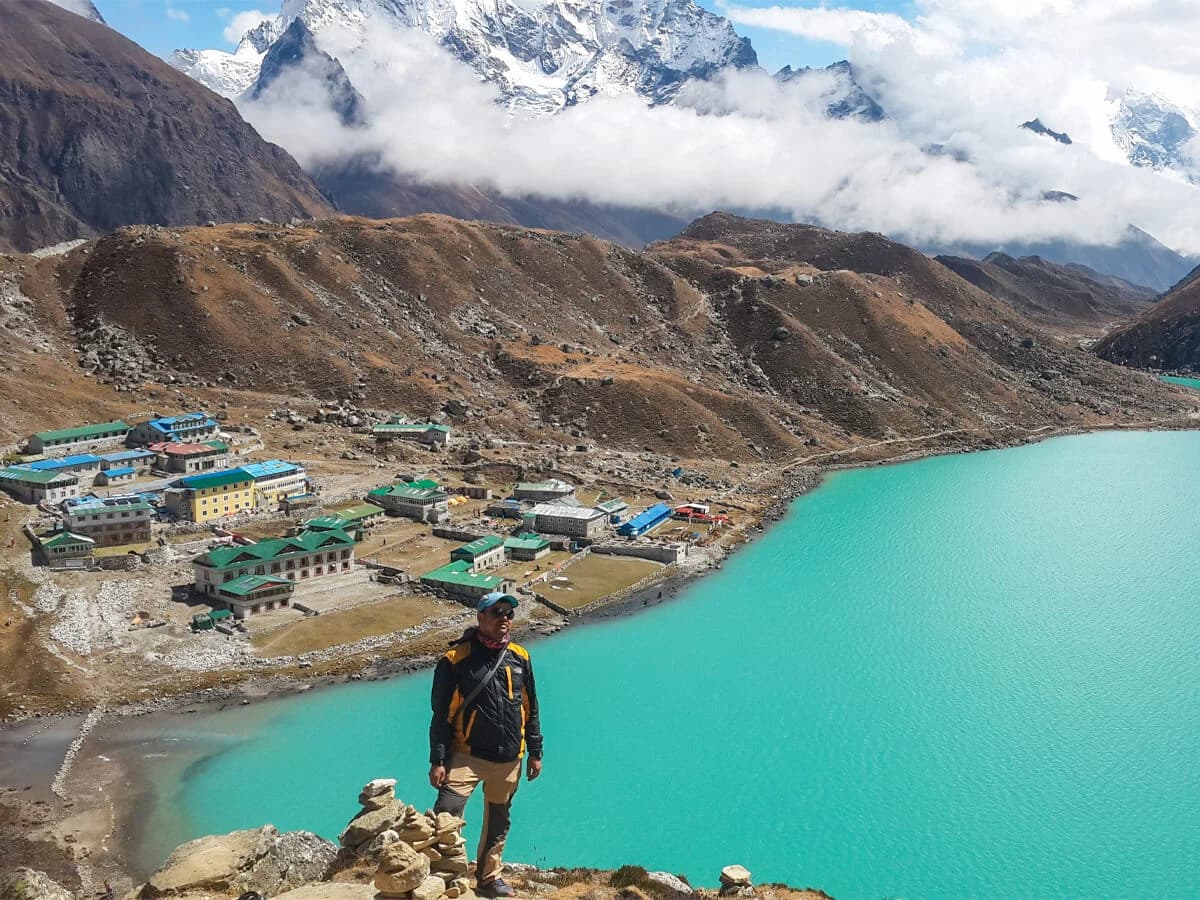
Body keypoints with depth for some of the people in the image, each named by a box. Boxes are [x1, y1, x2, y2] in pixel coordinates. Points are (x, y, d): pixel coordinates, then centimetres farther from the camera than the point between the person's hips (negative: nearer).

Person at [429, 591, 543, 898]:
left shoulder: (520, 657, 3)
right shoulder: (456, 659, -10)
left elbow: (531, 710, 11)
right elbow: (441, 715, -7)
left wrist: (535, 752, 11)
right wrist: (438, 761, -11)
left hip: (509, 760, 4)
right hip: (468, 755, -4)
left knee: (498, 822, 17)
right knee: (446, 814, -21)